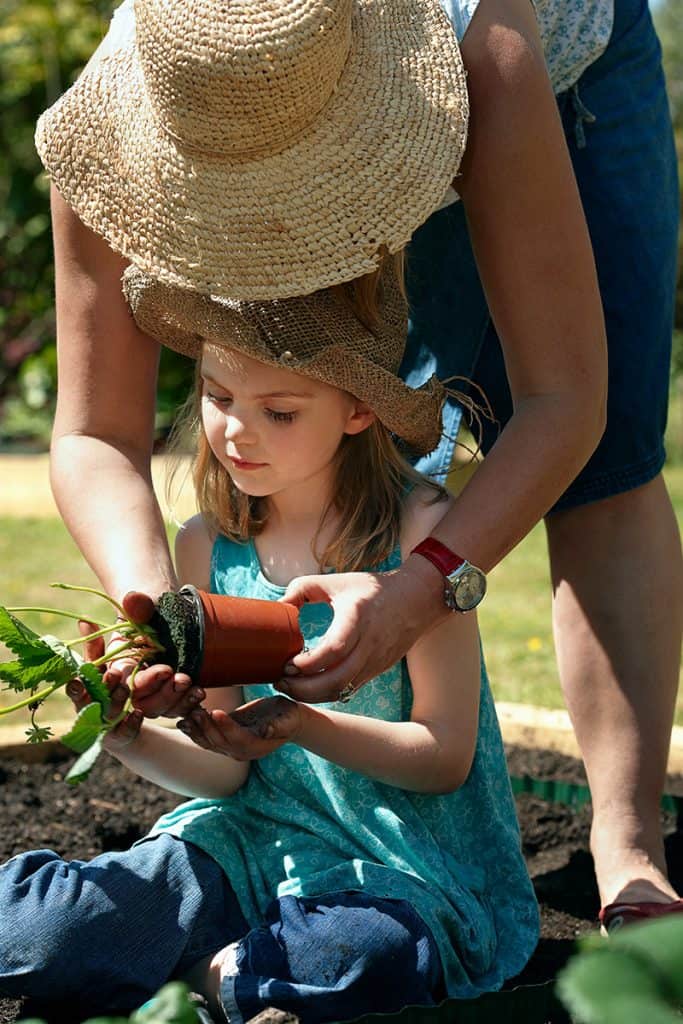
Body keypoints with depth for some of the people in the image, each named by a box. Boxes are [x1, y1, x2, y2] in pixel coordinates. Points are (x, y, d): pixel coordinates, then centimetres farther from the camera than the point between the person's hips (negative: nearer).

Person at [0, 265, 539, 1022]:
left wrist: (306, 726, -24)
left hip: (404, 865, -2)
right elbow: (226, 770, 5)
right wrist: (137, 742, -16)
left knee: (372, 956, -39)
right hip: (256, 841, 3)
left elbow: (446, 755, -8)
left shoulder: (417, 528, -10)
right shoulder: (209, 547, 3)